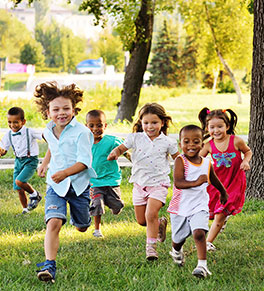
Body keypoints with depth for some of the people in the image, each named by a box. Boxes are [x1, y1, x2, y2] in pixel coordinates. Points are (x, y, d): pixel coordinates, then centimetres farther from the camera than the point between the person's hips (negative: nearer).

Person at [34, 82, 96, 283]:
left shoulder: (81, 132, -17)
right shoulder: (49, 131, 2)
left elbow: (85, 161, -23)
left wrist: (66, 172, -37)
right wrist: (45, 164, 24)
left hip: (78, 184, -2)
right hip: (56, 185, 2)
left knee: (81, 228, 17)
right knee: (53, 222, -21)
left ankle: (84, 212, 56)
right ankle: (49, 266, -26)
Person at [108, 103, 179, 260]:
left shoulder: (167, 142, -2)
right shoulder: (135, 138, 0)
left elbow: (178, 159, 8)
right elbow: (121, 148, 5)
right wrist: (114, 153, -18)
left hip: (158, 183, -3)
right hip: (140, 183, 3)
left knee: (151, 214, -21)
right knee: (141, 220, 9)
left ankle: (151, 246, -9)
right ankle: (160, 223, 39)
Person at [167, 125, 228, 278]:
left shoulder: (207, 163, 0)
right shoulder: (180, 161, -13)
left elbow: (214, 180, 21)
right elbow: (178, 183, -27)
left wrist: (223, 193, 38)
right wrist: (196, 182, -41)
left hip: (199, 206, 1)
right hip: (180, 207, -1)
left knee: (199, 233, -21)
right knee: (178, 238, 15)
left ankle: (202, 265, -17)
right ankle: (177, 252, 49)